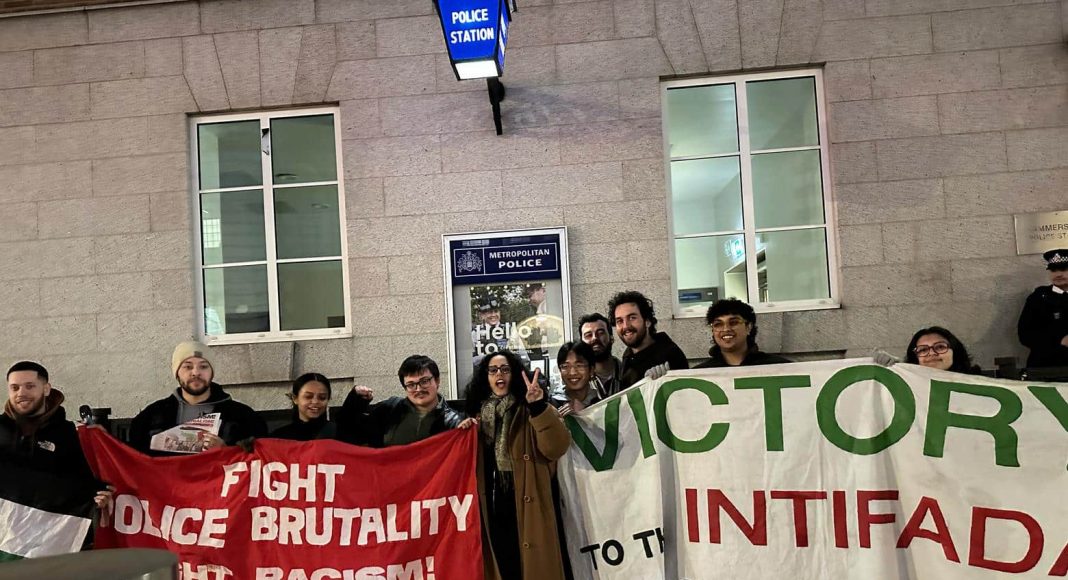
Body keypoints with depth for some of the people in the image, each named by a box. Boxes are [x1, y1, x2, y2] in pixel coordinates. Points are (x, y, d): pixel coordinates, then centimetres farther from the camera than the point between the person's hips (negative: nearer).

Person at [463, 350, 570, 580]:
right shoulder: (478, 415, 11)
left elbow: (557, 448, -18)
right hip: (491, 512, 4)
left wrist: (539, 407, -28)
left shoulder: (533, 412, -1)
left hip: (527, 511, -3)